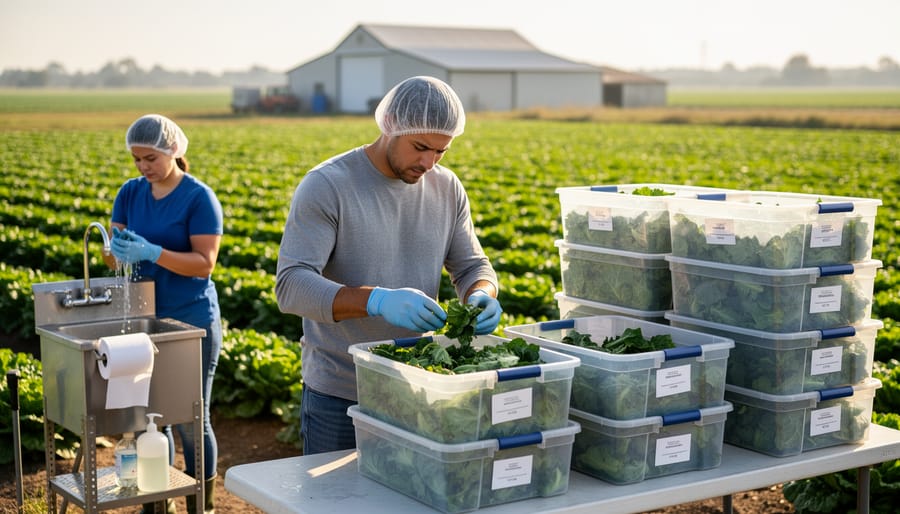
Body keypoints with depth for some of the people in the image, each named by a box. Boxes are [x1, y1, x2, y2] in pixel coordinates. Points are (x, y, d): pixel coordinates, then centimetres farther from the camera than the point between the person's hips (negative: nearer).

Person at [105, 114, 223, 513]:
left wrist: (150, 252, -28)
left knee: (191, 419, 3)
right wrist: (118, 249, -19)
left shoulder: (199, 198, -11)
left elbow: (205, 262, -17)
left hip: (192, 323, -5)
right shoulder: (130, 193, 5)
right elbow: (111, 257, 5)